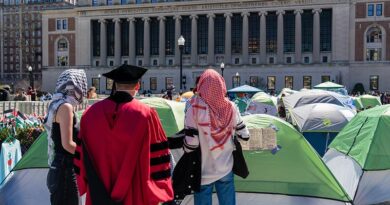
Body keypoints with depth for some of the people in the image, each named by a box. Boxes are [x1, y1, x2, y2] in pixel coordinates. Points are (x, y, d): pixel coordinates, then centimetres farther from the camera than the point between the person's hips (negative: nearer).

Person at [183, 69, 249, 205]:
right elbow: (244, 136, 3)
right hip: (226, 168, 3)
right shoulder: (231, 107, -5)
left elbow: (190, 143, -17)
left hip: (203, 171, -3)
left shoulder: (195, 108, -16)